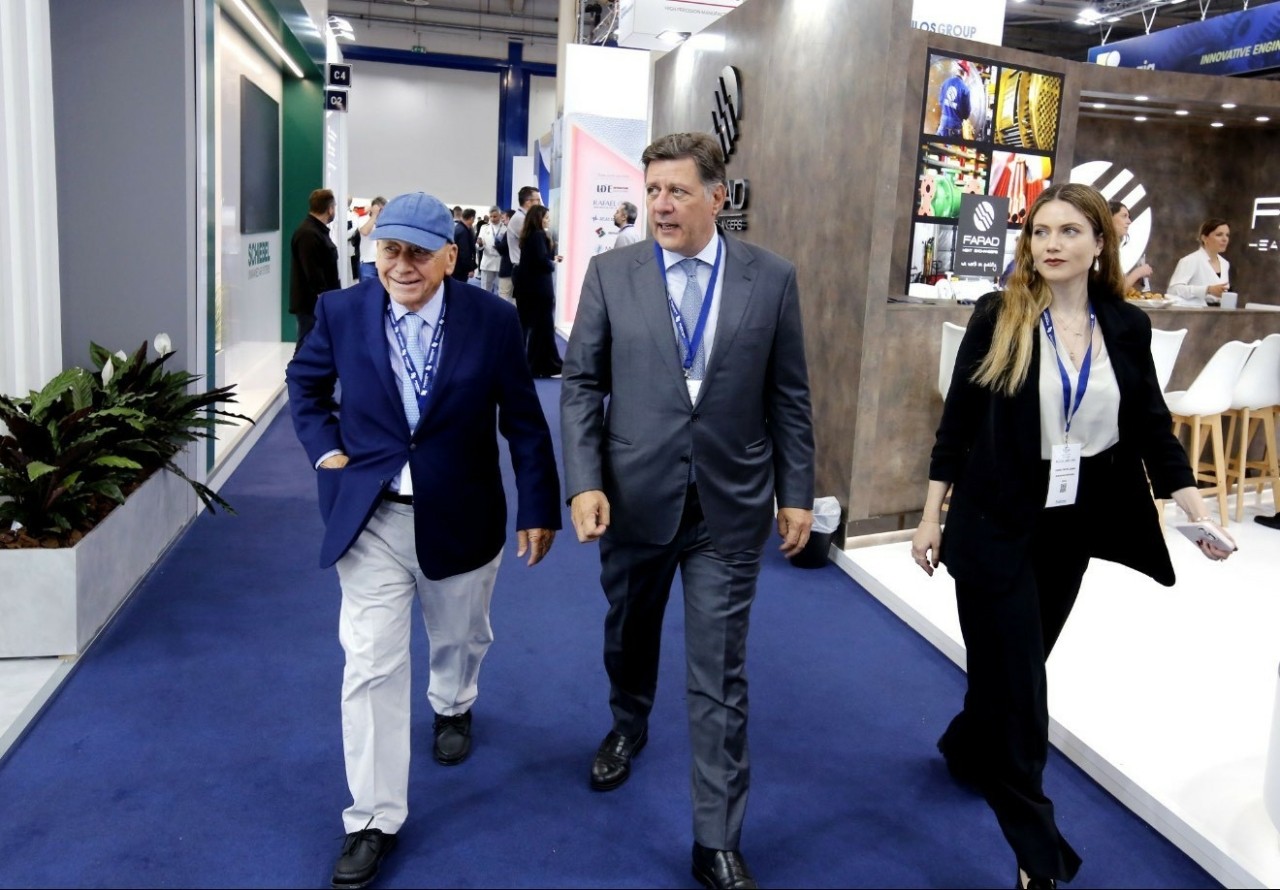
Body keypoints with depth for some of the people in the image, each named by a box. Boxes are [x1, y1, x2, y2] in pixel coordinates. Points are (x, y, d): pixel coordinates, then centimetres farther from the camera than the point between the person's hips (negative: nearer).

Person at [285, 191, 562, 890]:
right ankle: (373, 819, 13)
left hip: (460, 518, 1)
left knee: (459, 636, 23)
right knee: (370, 667, -1)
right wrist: (324, 447, -4)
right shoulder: (341, 311, -7)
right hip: (371, 519, 0)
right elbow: (304, 384, 12)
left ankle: (452, 707, 58)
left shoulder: (491, 319, -11)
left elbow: (523, 419, -4)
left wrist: (538, 507, -2)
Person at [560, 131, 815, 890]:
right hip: (635, 495, 2)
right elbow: (582, 384, -1)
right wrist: (584, 483, -11)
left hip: (731, 503, -1)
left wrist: (797, 494, 1)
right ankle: (629, 727, 55)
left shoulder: (772, 278, -2)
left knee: (720, 675, 3)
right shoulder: (611, 273, -2)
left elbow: (789, 396, 2)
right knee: (630, 633, 23)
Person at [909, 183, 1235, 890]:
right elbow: (958, 422, -6)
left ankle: (966, 746, 48)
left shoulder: (1127, 327, 0)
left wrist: (1198, 510, -8)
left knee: (1018, 666, 18)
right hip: (997, 527, -3)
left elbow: (1152, 429, 4)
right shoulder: (997, 318, -8)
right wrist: (931, 516, -5)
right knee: (1016, 682, 1)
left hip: (1073, 529, 4)